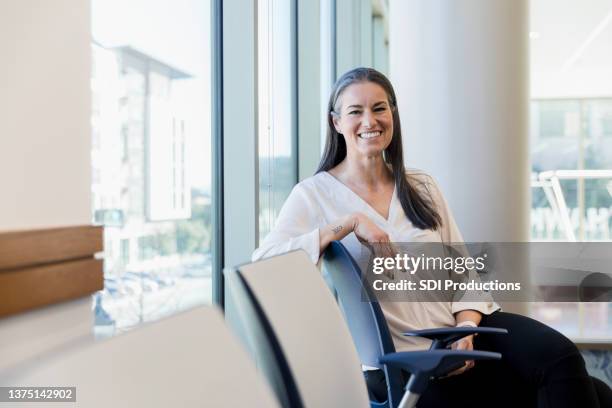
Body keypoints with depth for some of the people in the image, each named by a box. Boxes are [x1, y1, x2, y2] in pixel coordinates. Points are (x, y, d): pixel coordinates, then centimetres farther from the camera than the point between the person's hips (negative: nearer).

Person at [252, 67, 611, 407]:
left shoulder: (422, 188, 14)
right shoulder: (315, 194, 0)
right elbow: (264, 261, -16)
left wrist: (466, 327, -10)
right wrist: (349, 222, -20)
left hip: (462, 327, 5)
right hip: (403, 360, -5)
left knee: (560, 356, -24)